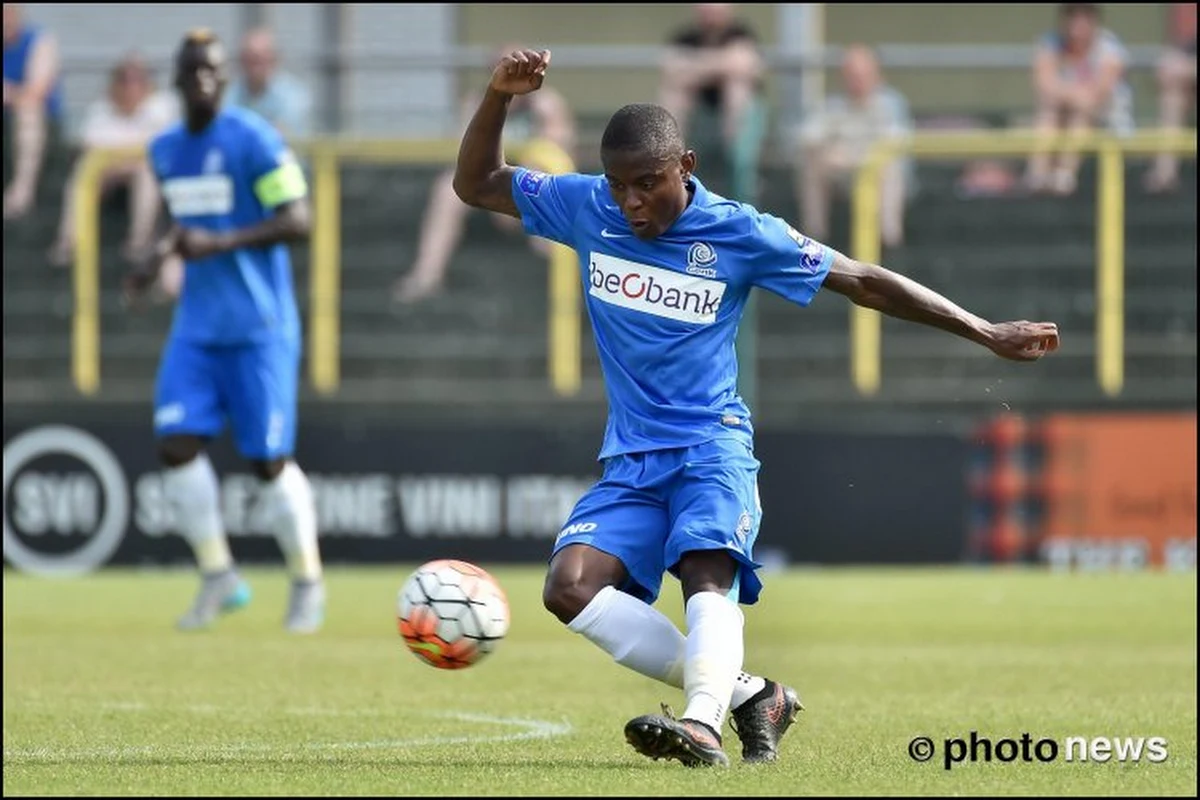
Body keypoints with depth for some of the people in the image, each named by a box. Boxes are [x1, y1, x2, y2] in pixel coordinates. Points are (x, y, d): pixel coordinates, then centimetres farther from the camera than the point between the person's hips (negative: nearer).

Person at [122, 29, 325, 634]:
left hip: (259, 327, -6)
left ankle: (307, 583, 13)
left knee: (268, 460, -4)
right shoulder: (165, 151, 11)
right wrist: (159, 257, 9)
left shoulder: (253, 140, -10)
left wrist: (218, 243, -24)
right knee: (176, 444, -8)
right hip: (197, 326, 6)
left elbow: (298, 222, -16)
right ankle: (219, 578, 5)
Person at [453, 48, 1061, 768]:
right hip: (631, 457, 4)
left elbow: (864, 282, 0)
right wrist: (500, 96, -6)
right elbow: (475, 185, 12)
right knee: (570, 587, -19)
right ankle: (746, 694, -12)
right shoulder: (587, 209, 2)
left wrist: (987, 334, 1)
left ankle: (703, 723, -55)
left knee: (706, 573, -32)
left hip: (712, 445, -4)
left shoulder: (739, 233, -6)